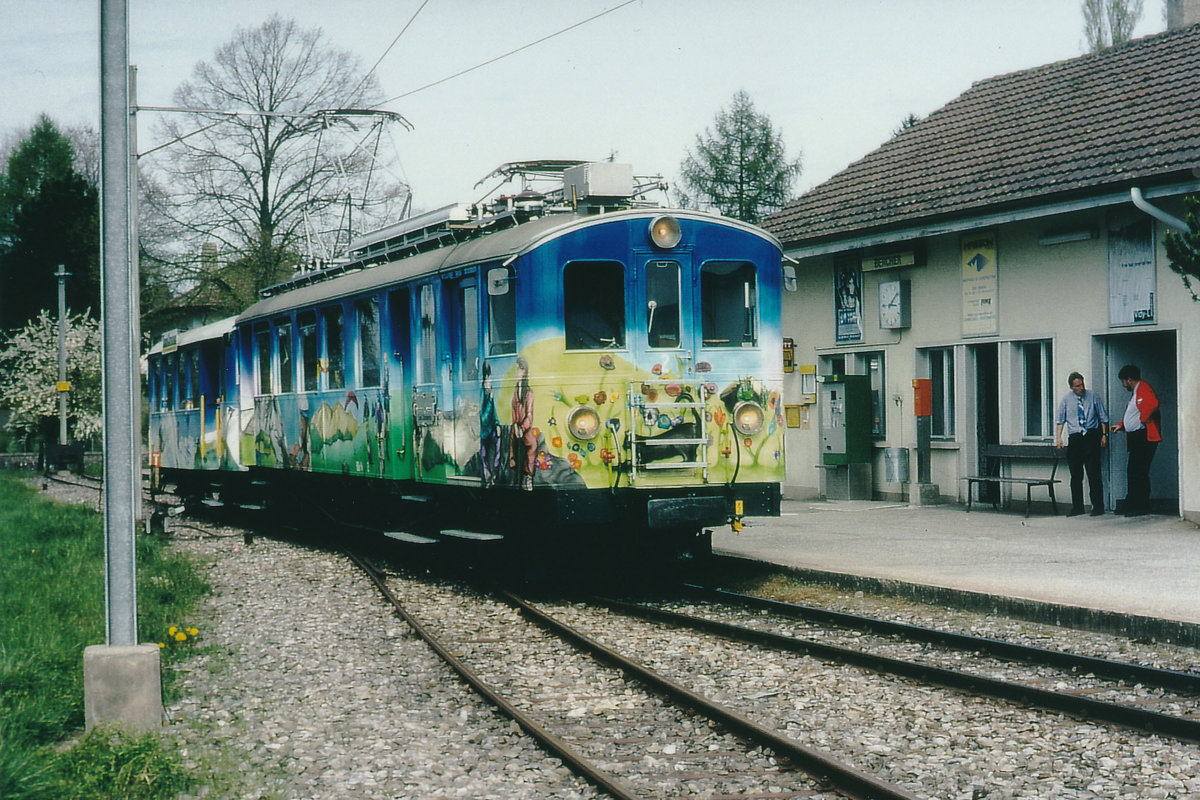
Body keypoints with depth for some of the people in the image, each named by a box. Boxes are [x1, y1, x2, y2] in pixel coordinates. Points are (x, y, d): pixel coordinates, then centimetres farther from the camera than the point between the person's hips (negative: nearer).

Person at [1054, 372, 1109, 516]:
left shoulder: (1093, 396, 3)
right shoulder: (1066, 399, 6)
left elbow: (1103, 417, 9)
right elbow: (1060, 420, 10)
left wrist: (1104, 435, 2)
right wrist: (1058, 438, 0)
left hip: (1091, 437, -2)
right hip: (1074, 438, 2)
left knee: (1093, 472, -6)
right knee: (1075, 475, 5)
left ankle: (1098, 506, 0)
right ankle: (1077, 507, 13)